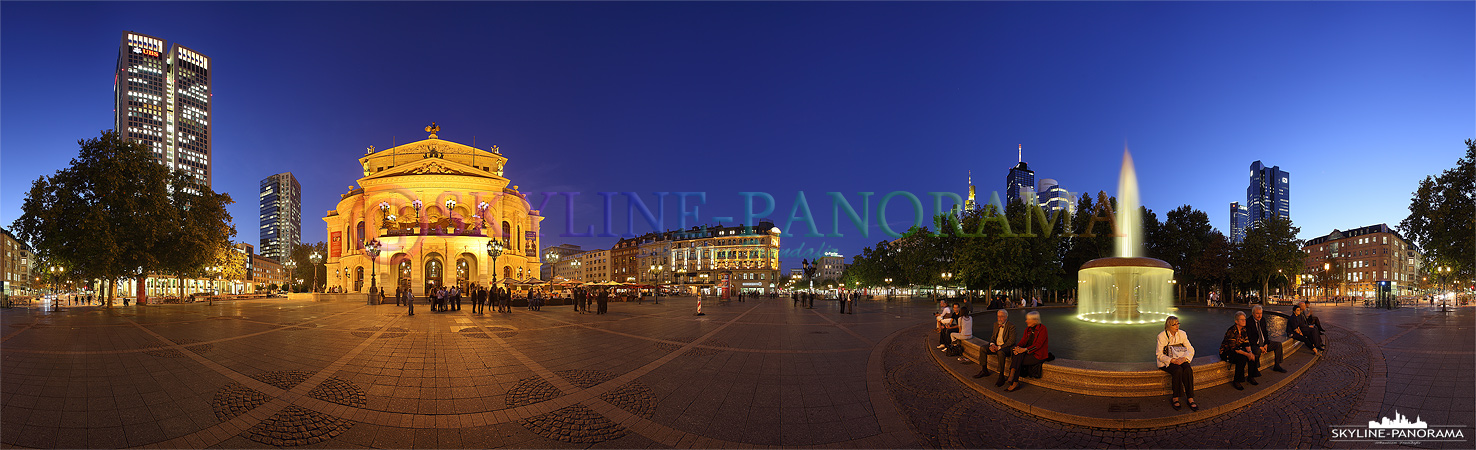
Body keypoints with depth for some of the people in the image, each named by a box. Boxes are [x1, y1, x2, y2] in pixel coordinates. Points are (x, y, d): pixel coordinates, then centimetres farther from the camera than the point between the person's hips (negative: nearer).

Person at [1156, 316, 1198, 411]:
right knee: (1178, 370, -34)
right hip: (1166, 362, -3)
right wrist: (1172, 360, -24)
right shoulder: (1162, 336, -9)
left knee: (1188, 370, -29)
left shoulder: (1182, 334, 3)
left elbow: (1191, 349, 1)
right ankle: (1175, 399, -24)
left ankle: (1190, 399, -24)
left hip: (1180, 359, 3)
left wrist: (1183, 358, -18)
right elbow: (1159, 355, -9)